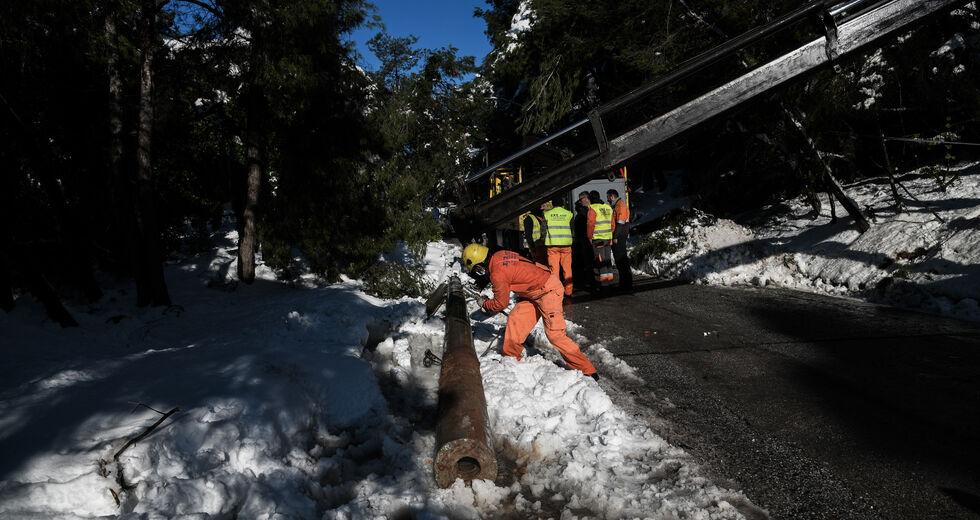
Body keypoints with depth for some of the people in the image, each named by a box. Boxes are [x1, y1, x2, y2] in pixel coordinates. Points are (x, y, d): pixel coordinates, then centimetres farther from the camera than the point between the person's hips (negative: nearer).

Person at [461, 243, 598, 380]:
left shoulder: (497, 275, -21)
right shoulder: (499, 255, 2)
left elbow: (501, 303, -7)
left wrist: (484, 304, 11)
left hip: (549, 290, -10)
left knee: (555, 335, -10)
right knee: (515, 319, 8)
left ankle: (586, 370, -4)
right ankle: (510, 357, 22)